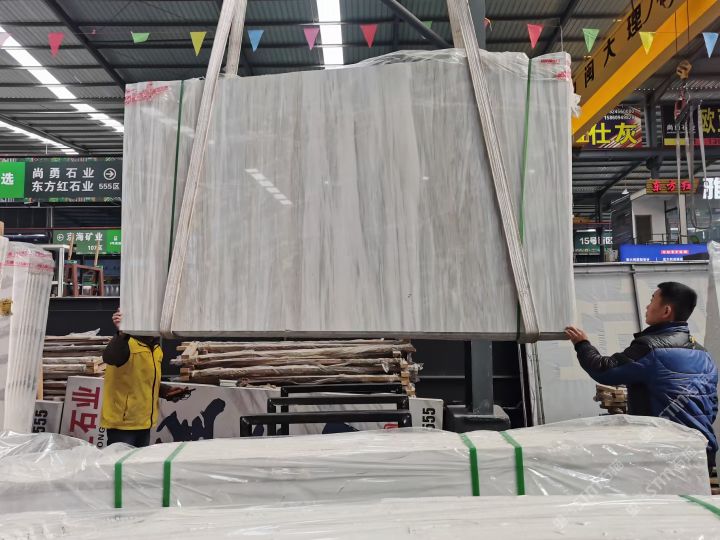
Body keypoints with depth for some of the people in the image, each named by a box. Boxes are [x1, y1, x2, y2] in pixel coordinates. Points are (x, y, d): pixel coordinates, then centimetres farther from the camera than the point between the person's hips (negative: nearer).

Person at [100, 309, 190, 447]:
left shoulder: (156, 348, 11)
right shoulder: (126, 343, -14)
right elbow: (109, 358, -37)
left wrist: (167, 391, 7)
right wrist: (121, 333, -53)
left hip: (144, 423, 8)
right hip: (122, 423, -8)